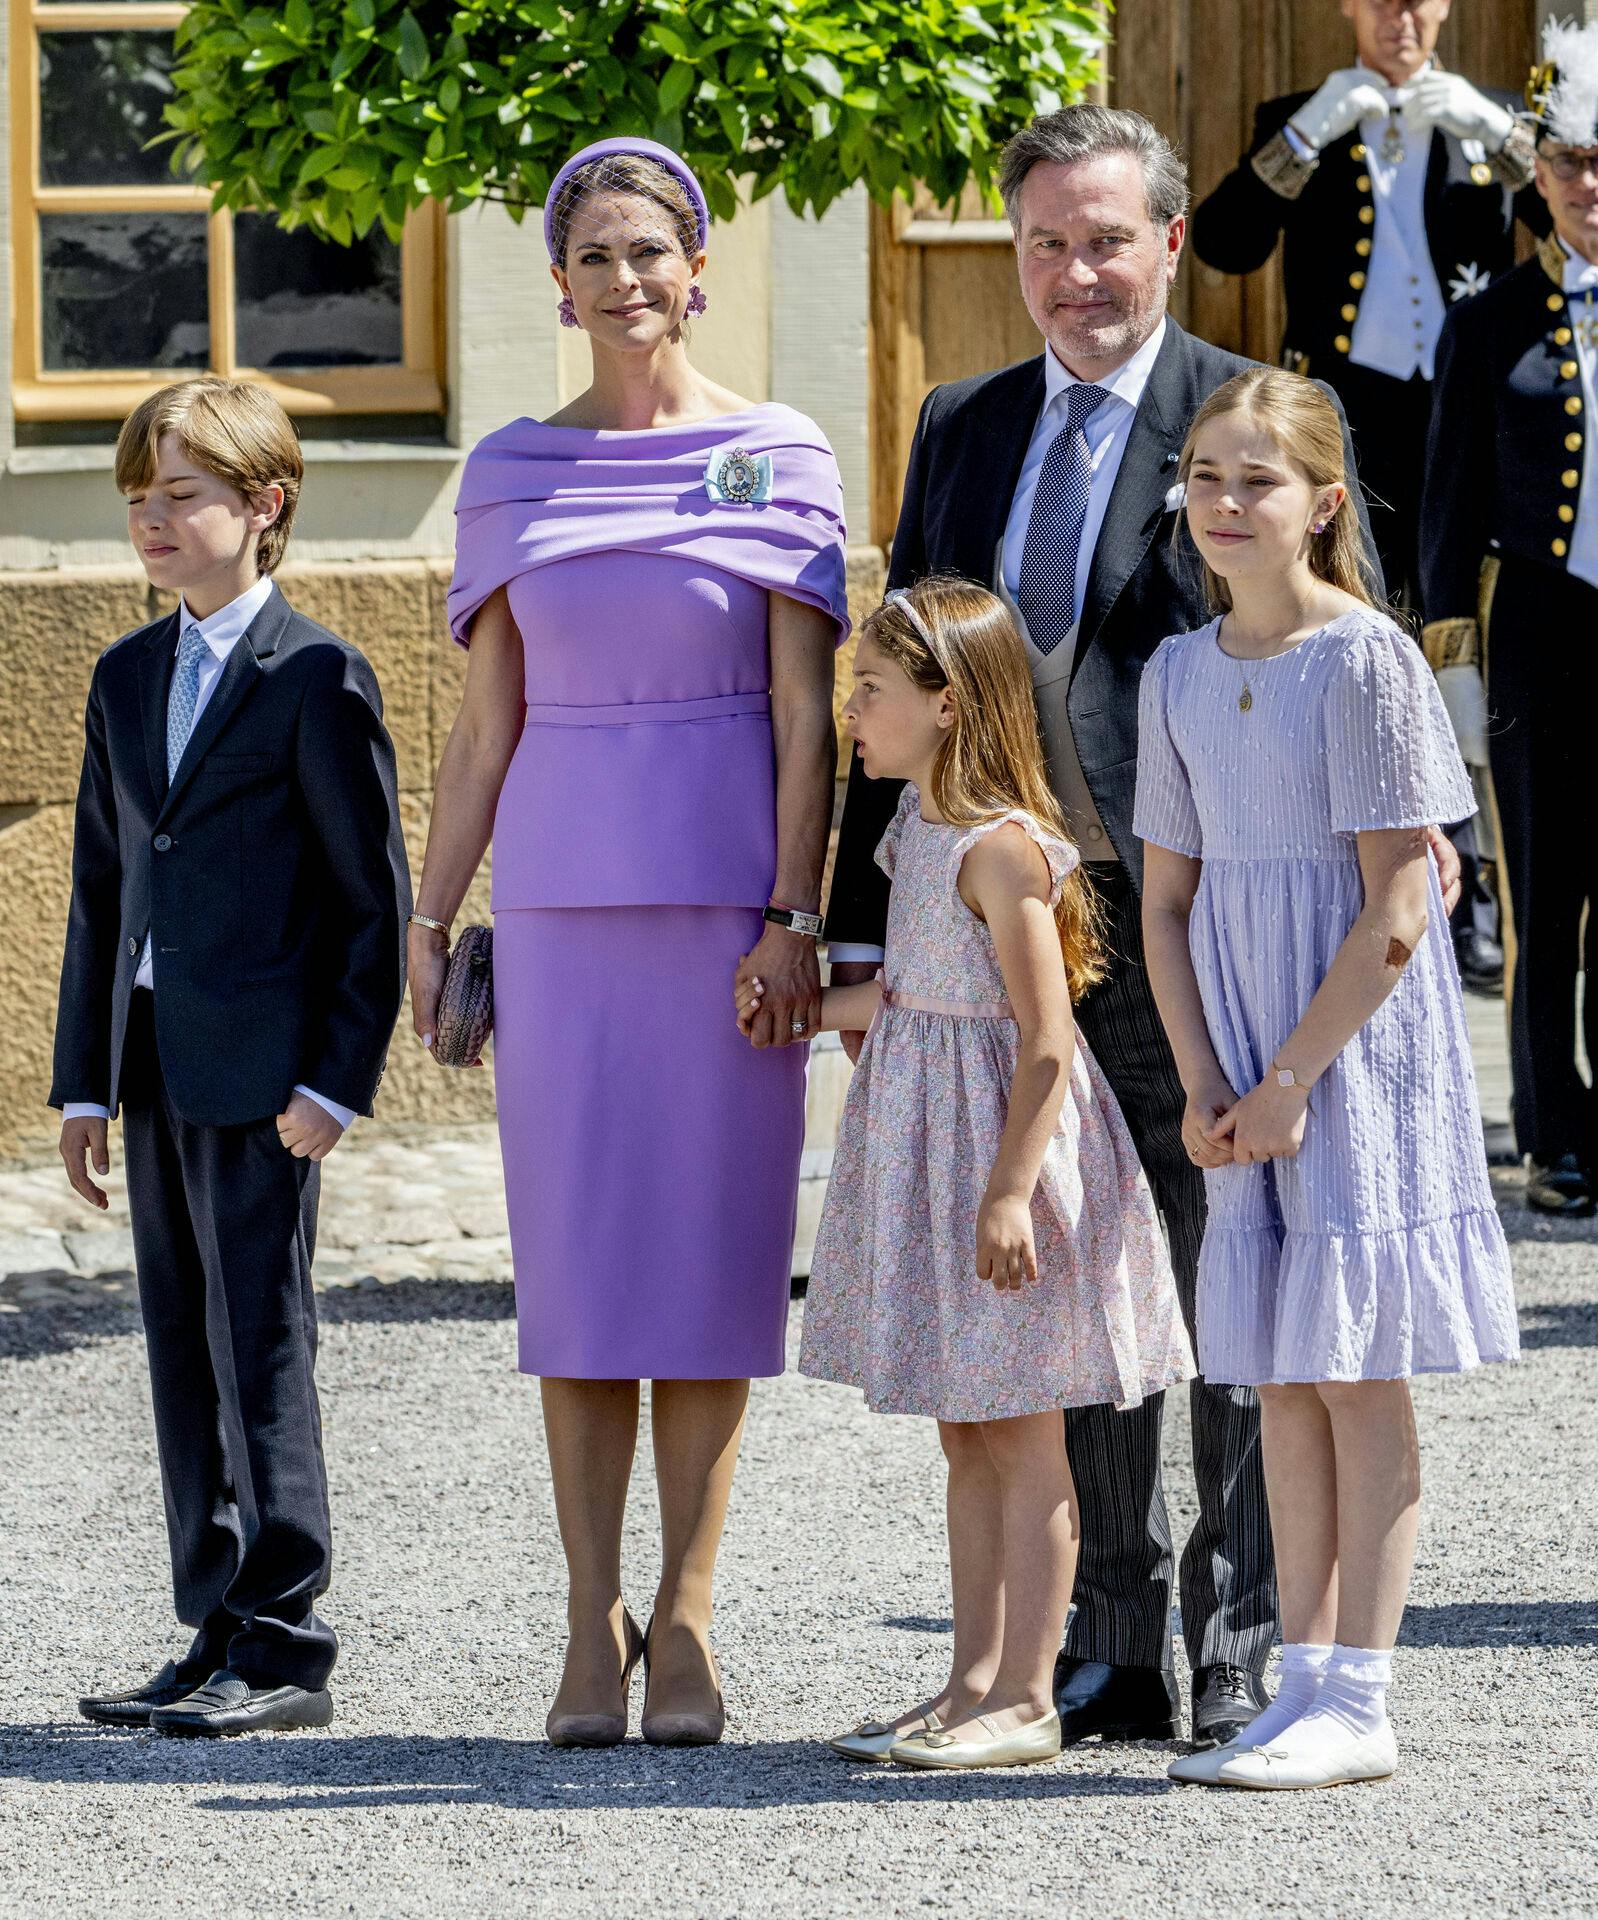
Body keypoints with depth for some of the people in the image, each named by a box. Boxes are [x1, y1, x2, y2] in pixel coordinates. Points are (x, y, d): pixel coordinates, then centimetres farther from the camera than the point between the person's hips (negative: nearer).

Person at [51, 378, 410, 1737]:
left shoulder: (315, 679, -7)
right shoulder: (126, 679, 15)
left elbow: (374, 896, -8)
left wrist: (337, 1078, -14)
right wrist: (85, 1080, 14)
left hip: (262, 1069, -7)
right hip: (154, 1064, 7)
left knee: (260, 1346, -6)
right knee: (185, 1352, 9)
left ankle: (284, 1646, -1)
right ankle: (221, 1633, 15)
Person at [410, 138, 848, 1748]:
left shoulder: (776, 456, 2)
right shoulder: (511, 473, 9)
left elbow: (805, 711, -2)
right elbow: (487, 722, 11)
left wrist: (795, 917, -9)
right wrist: (430, 918, 6)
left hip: (726, 893, -2)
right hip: (561, 897, 2)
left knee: (711, 1246, -1)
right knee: (575, 1253, 1)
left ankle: (685, 1624, 5)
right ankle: (591, 1628, 5)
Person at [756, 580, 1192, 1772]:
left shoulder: (1002, 848, -18)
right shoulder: (924, 823, 9)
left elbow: (1046, 1037, -21)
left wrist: (1009, 1191, -24)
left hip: (997, 1131, -10)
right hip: (924, 1127, 10)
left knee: (1020, 1435, -2)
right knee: (967, 1436, 13)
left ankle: (1025, 1697, 2)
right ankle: (976, 1684, 18)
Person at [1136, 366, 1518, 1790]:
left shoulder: (1369, 661, -10)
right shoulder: (1181, 674, 8)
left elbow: (1397, 911, -13)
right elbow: (1170, 901, 10)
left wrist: (1291, 1079, -15)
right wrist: (1203, 1085, -2)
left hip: (1358, 1043, -6)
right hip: (1245, 1062, 6)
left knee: (1359, 1369, -4)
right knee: (1280, 1376, 8)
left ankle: (1358, 1702, -3)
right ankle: (1305, 1683, 12)